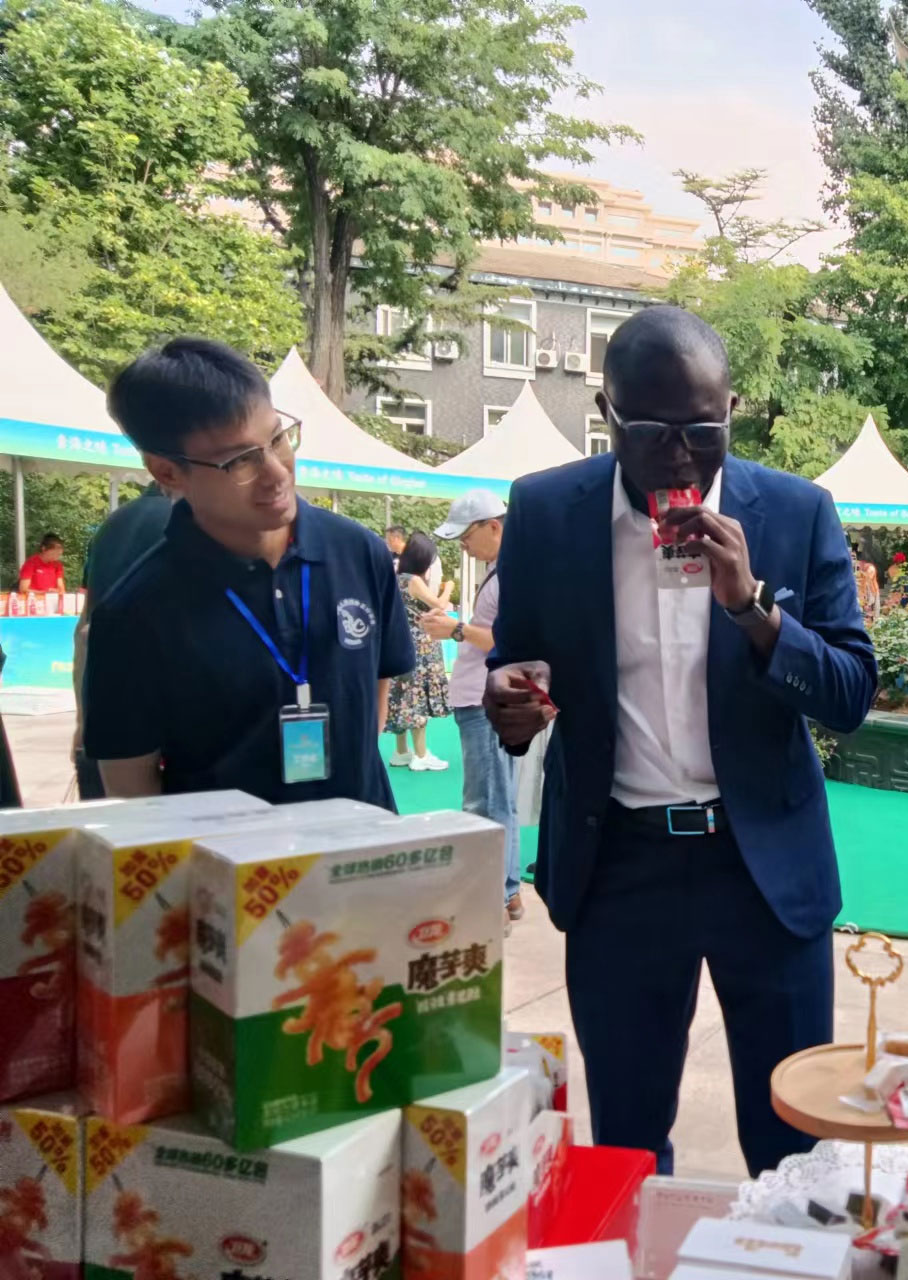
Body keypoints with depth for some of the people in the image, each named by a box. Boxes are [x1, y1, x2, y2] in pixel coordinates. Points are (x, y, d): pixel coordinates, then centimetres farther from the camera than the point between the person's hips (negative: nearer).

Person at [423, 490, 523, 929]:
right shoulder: (497, 570, 16)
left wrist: (457, 629, -17)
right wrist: (453, 625, 7)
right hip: (479, 700, 10)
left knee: (487, 807, -6)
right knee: (499, 803, 14)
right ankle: (507, 892, 22)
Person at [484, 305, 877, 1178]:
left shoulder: (797, 511, -3)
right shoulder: (545, 511, -3)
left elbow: (852, 695, -5)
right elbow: (511, 663, 5)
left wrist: (751, 604, -22)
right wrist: (511, 699, -19)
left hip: (766, 861, 0)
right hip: (617, 867, 1)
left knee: (795, 1151, 13)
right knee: (625, 1148, 16)